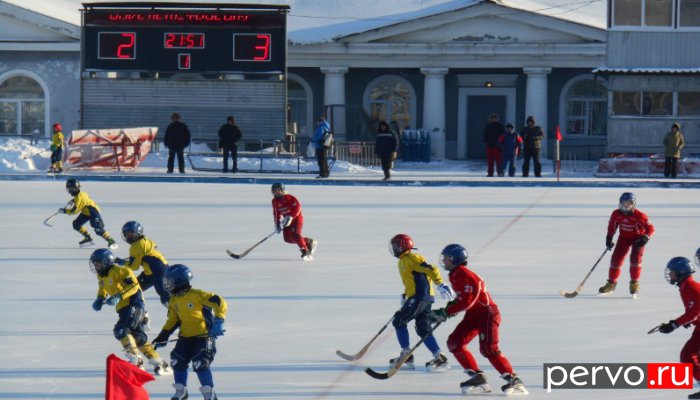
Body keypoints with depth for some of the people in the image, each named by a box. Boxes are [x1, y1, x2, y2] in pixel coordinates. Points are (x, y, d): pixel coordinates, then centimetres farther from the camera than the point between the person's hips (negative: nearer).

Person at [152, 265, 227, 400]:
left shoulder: (198, 295, -17)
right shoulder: (174, 300, 7)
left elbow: (220, 303, -18)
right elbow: (173, 320, 16)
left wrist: (218, 322, -24)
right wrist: (163, 336, 9)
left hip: (203, 335, -7)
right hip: (185, 337, 7)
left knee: (200, 364, -16)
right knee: (178, 362, 5)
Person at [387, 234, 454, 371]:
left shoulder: (411, 259, -11)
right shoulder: (403, 262, 20)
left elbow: (430, 270, -19)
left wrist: (441, 285, -24)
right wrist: (404, 295, 22)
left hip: (420, 297, -10)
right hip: (425, 298, 10)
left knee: (399, 321, -5)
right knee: (423, 329, 6)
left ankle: (406, 356, -3)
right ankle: (440, 358, 1)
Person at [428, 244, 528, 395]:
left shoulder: (464, 275, -19)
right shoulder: (455, 275, 12)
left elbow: (466, 301, -25)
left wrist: (445, 313, -22)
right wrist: (450, 307, 8)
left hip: (487, 313, -10)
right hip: (473, 315, 10)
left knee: (489, 348, -21)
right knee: (454, 342, 1)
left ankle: (514, 381, -18)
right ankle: (477, 377, 1)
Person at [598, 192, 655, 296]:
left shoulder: (639, 216, -27)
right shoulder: (616, 214, -15)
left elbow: (650, 228, -21)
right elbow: (612, 226, 3)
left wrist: (645, 237, -37)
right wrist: (609, 238, -3)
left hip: (638, 238, -4)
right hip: (624, 237, 4)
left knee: (635, 258, -19)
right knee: (616, 259, -1)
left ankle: (634, 283, -4)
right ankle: (611, 283, 14)